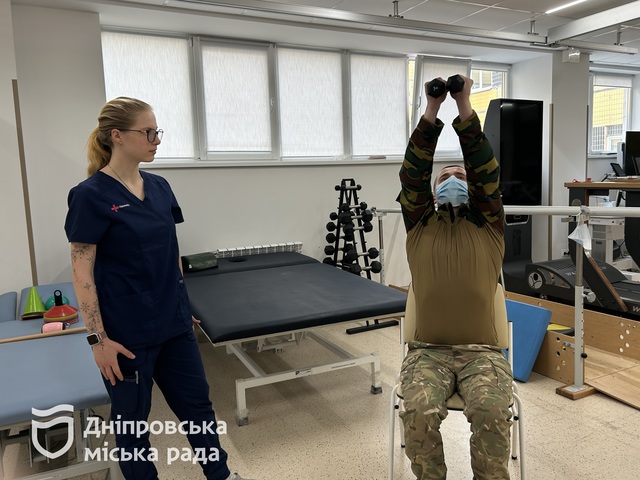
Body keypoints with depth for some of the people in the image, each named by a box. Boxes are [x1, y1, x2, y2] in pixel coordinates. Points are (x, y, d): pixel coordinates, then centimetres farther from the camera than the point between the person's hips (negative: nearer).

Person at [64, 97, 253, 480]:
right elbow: (83, 274, -13)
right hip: (127, 333, -6)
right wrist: (98, 338, -15)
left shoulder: (159, 187, 5)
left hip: (172, 323, 7)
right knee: (132, 417, 14)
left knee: (197, 402, 18)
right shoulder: (91, 195, -14)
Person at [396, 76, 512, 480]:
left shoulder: (489, 227, 13)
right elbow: (413, 174, 2)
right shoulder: (420, 227, 14)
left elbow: (487, 173, 1)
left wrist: (465, 109, -4)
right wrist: (432, 112, -4)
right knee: (420, 413, -27)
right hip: (427, 350, 0)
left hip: (483, 351, 0)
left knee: (492, 413, -28)